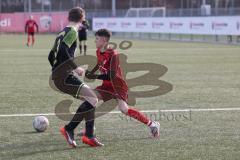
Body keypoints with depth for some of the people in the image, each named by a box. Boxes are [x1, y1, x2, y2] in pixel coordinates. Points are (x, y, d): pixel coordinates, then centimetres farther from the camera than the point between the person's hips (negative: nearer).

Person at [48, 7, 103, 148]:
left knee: (91, 99, 10)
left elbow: (51, 56, 25)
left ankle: (89, 136, 4)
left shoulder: (62, 33, 21)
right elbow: (63, 50, -23)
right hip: (65, 77, -10)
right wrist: (75, 67, -18)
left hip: (58, 77, 10)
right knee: (92, 99, -15)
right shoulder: (72, 32, -6)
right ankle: (69, 129, -14)